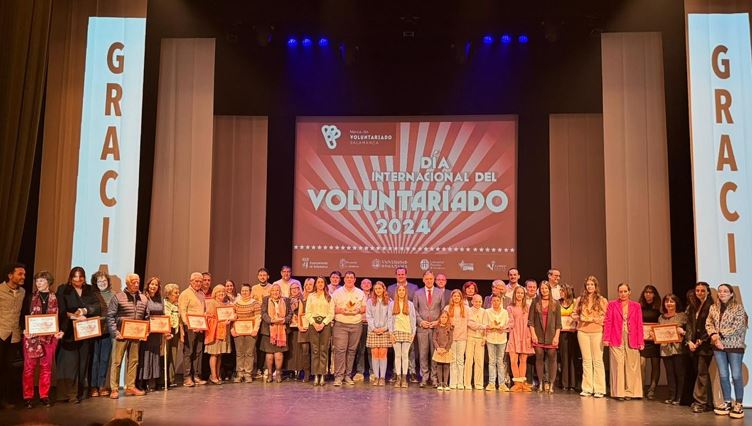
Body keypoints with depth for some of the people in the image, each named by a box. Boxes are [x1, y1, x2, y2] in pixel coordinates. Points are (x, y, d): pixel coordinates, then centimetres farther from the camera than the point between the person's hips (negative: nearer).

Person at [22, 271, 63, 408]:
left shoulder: (55, 298, 7)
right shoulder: (31, 297, 4)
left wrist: (60, 331, -8)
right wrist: (25, 330, -12)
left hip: (49, 336, 1)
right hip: (32, 336, -1)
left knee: (46, 367, 5)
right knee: (29, 367, -1)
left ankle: (44, 396, 13)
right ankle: (28, 397, 8)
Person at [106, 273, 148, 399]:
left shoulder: (143, 299, 11)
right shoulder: (118, 297, -3)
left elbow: (147, 317, 17)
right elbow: (110, 316, -5)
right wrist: (115, 332, -12)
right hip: (122, 335, -5)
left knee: (134, 361, 9)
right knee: (117, 361, -2)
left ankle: (130, 387, 18)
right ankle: (114, 389, 4)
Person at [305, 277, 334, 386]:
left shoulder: (329, 297, 9)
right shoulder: (311, 296, 11)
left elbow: (331, 313, 3)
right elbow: (308, 313, 5)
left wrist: (323, 323, -10)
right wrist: (314, 323, -8)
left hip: (325, 324, 0)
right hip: (313, 324, 0)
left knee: (324, 350, -4)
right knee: (314, 350, -3)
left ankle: (322, 375, -3)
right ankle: (315, 375, -2)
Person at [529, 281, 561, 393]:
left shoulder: (555, 304, 6)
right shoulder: (535, 302, 8)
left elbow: (558, 322, 3)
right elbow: (531, 320, 4)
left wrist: (556, 336, -5)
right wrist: (533, 334, -5)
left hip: (551, 335, -1)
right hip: (538, 335, 1)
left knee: (552, 358, -3)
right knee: (539, 358, 0)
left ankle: (551, 384, 0)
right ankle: (541, 383, 8)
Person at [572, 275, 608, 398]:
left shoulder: (602, 300, 4)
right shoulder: (580, 299, 12)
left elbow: (606, 317, -1)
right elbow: (574, 314, 14)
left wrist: (593, 319, -15)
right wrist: (578, 317, -7)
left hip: (597, 331, -3)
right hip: (582, 331, 3)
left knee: (597, 360, -4)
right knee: (586, 360, 6)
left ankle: (599, 389, 1)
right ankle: (587, 389, 10)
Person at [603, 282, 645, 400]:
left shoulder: (636, 306, 10)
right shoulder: (612, 304, 6)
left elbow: (639, 325, 6)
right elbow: (608, 322, 2)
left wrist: (641, 342, 0)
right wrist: (606, 338, -7)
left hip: (631, 340, 2)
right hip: (616, 340, -1)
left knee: (631, 366, 1)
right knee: (618, 365, -3)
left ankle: (629, 392, 11)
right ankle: (619, 392, 2)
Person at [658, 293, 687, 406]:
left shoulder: (682, 315, 1)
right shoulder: (661, 317, 13)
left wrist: (682, 331, -20)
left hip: (678, 348, -4)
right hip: (665, 348, 4)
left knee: (679, 373, -1)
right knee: (669, 373, 6)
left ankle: (679, 397, 6)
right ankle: (671, 396, 13)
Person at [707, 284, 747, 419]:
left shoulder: (738, 307, -4)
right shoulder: (713, 308, 10)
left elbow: (737, 326, -12)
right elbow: (708, 324, 7)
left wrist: (720, 335, -14)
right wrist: (714, 335, -11)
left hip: (734, 345, -4)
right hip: (718, 346, 4)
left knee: (736, 375, -2)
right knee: (723, 375, 8)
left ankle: (738, 404, 9)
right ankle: (727, 402, 19)